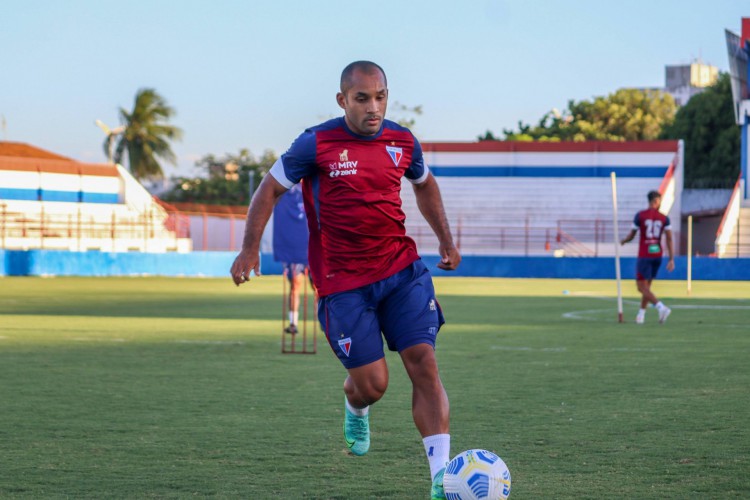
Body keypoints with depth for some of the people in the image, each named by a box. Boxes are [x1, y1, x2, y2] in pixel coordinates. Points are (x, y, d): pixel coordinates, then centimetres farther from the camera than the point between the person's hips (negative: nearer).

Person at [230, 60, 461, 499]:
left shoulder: (403, 142, 3)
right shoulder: (316, 144, -9)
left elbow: (425, 184, 25)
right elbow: (270, 189, 2)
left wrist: (446, 240, 21)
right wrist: (250, 249, -5)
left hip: (402, 271, 3)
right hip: (344, 282, -3)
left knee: (424, 364, -12)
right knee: (373, 383, -3)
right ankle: (355, 407, 38)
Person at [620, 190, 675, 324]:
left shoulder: (640, 216, -7)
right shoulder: (664, 218, 1)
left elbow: (631, 236, -1)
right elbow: (669, 239, -5)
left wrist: (623, 241, 22)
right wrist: (671, 259, -4)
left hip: (644, 256, -4)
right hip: (657, 256, 4)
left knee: (642, 287, -4)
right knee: (647, 286, 18)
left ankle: (661, 307, -24)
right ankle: (641, 315, 22)